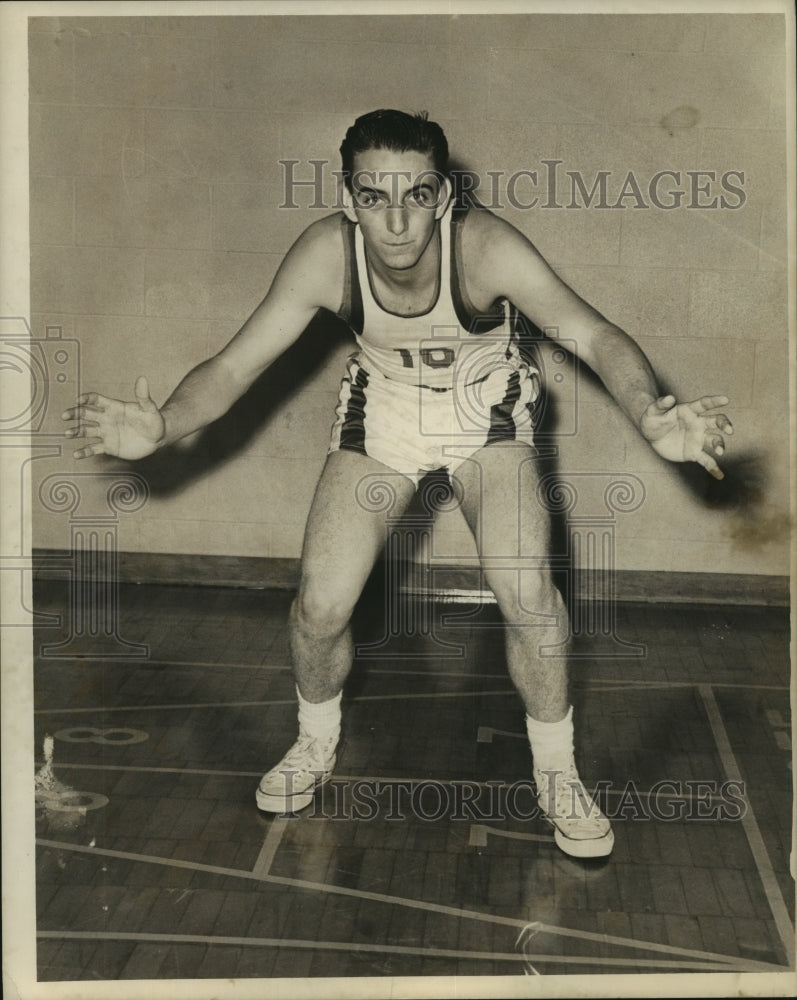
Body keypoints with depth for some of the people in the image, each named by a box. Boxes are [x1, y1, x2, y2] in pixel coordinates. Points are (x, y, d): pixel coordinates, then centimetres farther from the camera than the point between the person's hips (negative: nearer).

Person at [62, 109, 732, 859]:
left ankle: (556, 774, 6)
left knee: (527, 594, -21)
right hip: (381, 409, 2)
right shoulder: (326, 255, -26)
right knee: (320, 605, -7)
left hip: (487, 407, -1)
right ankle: (316, 747, 25)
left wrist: (651, 420, -59)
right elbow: (233, 366, -24)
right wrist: (161, 428, -45)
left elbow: (593, 335, -38)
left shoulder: (484, 247, -32)